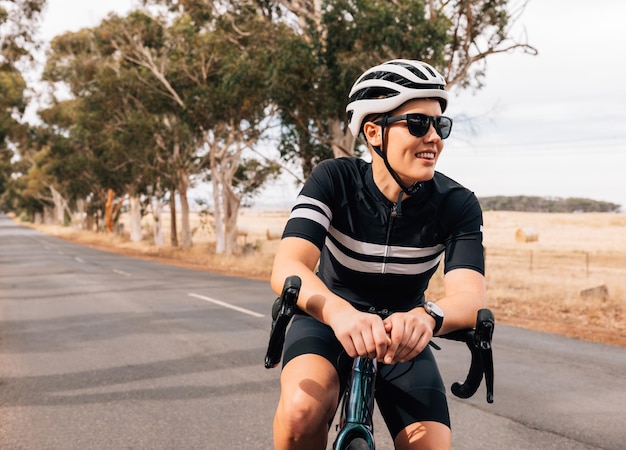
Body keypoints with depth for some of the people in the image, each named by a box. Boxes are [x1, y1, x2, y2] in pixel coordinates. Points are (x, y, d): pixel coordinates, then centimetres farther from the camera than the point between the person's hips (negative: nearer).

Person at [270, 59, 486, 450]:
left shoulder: (458, 205, -17)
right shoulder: (334, 180, -20)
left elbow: (470, 296, -32)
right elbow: (288, 268, -34)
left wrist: (427, 316, -57)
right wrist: (339, 311, -57)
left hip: (402, 337, 2)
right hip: (328, 322, -2)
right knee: (303, 411, -33)